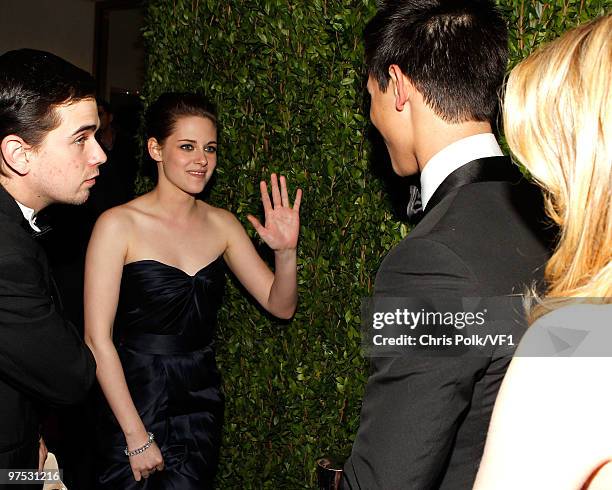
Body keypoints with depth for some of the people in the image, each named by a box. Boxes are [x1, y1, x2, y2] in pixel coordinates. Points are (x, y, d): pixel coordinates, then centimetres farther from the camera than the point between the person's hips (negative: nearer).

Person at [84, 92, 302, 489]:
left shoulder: (221, 224, 2)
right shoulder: (118, 225, -12)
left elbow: (281, 305, 3)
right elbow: (98, 339, -14)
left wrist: (286, 251, -17)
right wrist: (136, 435, -14)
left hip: (202, 403, 4)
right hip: (133, 400, -4)